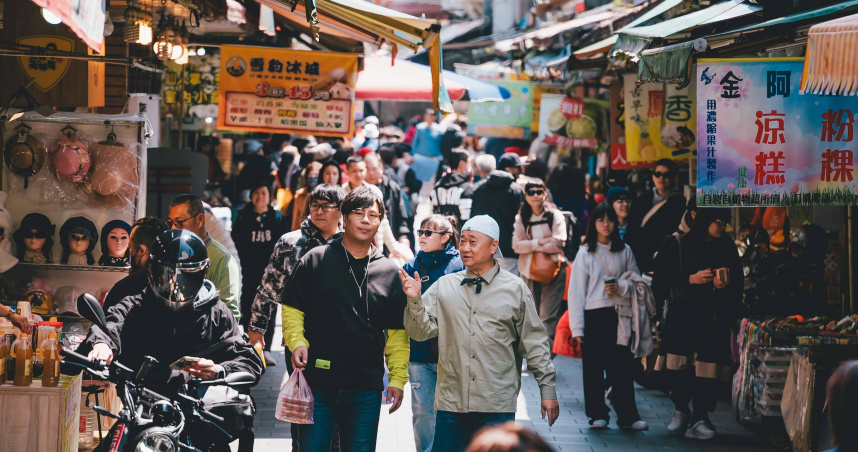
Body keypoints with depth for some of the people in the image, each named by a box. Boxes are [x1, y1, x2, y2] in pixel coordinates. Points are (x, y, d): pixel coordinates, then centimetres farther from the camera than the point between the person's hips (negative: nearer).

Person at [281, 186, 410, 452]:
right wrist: (297, 341, -12)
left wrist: (398, 378, 4)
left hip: (366, 389, 2)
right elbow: (292, 309, 5)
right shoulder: (315, 260, 3)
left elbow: (397, 333, 10)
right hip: (317, 382, -2)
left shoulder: (390, 273, 8)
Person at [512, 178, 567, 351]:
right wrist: (539, 243, -14)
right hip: (528, 270, 4)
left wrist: (532, 246, -7)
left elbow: (558, 243, -12)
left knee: (548, 315, -10)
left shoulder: (555, 216, -1)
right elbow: (516, 245, -2)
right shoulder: (521, 218, 9)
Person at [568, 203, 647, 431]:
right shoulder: (585, 252, 2)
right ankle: (598, 414, 12)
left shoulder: (624, 251, 8)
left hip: (619, 315, 1)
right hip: (594, 316, -1)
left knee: (623, 366, -1)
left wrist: (621, 287, -10)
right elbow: (576, 291, -1)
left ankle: (627, 415, 5)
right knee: (594, 368, 3)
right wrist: (577, 327, -7)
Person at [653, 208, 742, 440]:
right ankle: (681, 410, 12)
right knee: (677, 367, -8)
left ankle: (700, 417, -1)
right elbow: (662, 276, 1)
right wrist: (691, 279, -11)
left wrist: (726, 284, -8)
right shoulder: (681, 245, 4)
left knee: (708, 366, -9)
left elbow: (739, 280, 14)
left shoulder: (727, 247, 12)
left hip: (714, 317, 1)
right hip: (682, 314, -1)